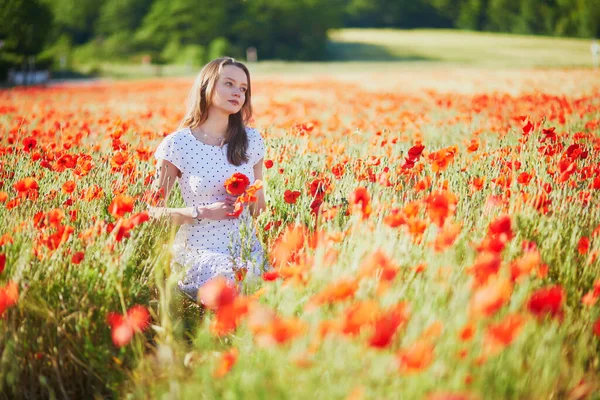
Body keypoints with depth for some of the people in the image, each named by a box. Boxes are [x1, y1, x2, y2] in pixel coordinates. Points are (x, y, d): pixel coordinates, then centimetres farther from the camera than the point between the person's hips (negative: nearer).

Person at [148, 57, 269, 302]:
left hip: (248, 250, 4)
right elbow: (154, 211, -3)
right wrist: (203, 212, -14)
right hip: (200, 252, -4)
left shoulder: (252, 141, 5)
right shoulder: (176, 145, -7)